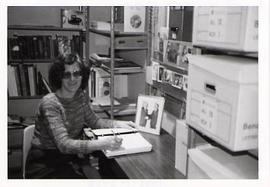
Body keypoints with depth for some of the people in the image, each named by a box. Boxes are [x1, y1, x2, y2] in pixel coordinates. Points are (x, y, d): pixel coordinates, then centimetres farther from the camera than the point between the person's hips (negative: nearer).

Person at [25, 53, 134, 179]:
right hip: (44, 165, -6)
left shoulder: (82, 96, 0)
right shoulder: (50, 103, -21)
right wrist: (102, 144, -40)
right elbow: (64, 144, -29)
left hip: (69, 158, 6)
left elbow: (94, 121, 15)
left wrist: (117, 123, -2)